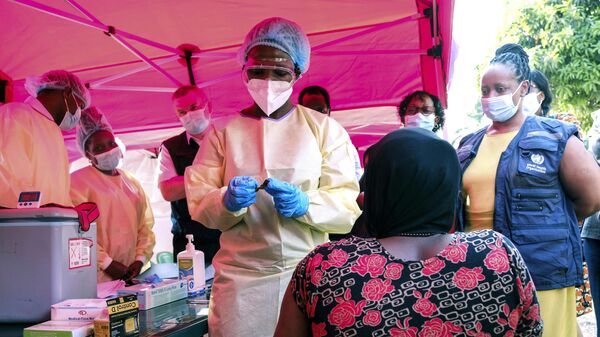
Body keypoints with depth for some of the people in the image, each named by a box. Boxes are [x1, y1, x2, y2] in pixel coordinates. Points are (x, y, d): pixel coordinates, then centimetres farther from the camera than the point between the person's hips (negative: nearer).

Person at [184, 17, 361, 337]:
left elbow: (348, 209, -3)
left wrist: (304, 204, -21)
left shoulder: (325, 128, 2)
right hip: (241, 275, 0)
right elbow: (199, 207, 3)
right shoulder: (223, 131, 6)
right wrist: (227, 201, -18)